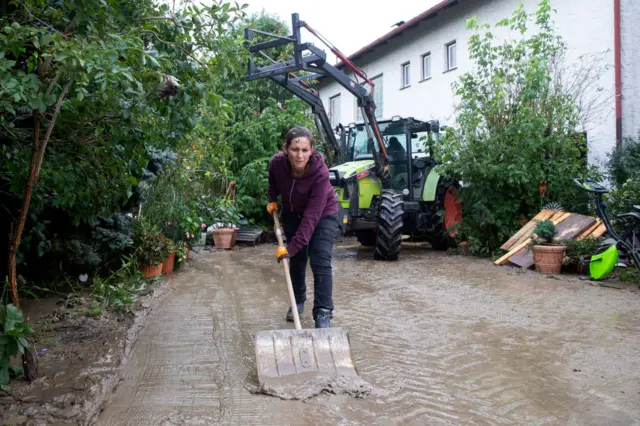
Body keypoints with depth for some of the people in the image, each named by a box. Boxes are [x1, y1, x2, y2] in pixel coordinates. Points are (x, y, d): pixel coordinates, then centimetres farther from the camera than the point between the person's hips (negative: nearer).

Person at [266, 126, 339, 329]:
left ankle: (323, 314, -12)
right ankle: (298, 300, 34)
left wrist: (292, 246, -40)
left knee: (320, 261, -16)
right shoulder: (277, 163, -26)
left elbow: (312, 216, -38)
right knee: (296, 259, 12)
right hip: (292, 214, 4)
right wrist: (272, 200, -10)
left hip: (323, 215, -4)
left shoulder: (320, 172, -37)